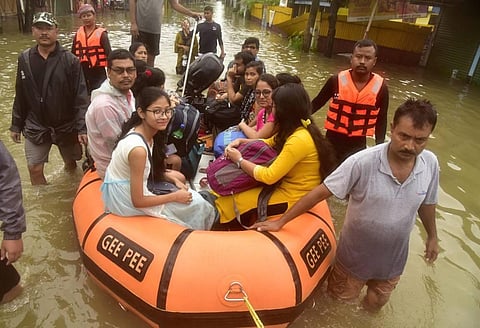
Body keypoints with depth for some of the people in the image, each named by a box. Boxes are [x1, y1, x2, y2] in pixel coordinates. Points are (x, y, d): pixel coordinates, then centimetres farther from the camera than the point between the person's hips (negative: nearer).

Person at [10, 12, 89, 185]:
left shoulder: (70, 60, -12)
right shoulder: (24, 59, -1)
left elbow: (81, 97, -14)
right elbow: (20, 96, 6)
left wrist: (82, 127, -20)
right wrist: (16, 125, 8)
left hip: (66, 125, -2)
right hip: (35, 127, 2)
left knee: (71, 164, 15)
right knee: (34, 169, 3)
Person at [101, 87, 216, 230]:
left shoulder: (144, 132, -4)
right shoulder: (138, 149, -30)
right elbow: (137, 201, -24)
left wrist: (174, 179, -2)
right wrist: (175, 197, -14)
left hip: (128, 188, 8)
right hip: (128, 203, -8)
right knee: (197, 205, -1)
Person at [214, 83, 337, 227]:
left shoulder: (299, 140, -30)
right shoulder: (299, 128, 1)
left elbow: (268, 177, -27)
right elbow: (269, 143, 17)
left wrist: (239, 160, -14)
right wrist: (241, 141, 2)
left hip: (293, 198, -9)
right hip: (285, 185, 9)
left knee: (232, 203, -3)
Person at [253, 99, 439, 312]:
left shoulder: (430, 164, -16)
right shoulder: (363, 162, -30)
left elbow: (426, 203, 2)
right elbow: (321, 192, -25)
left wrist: (432, 236, 15)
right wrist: (281, 222, -23)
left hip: (393, 257, 4)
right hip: (356, 254, -3)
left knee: (375, 304, 29)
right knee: (340, 301, 22)